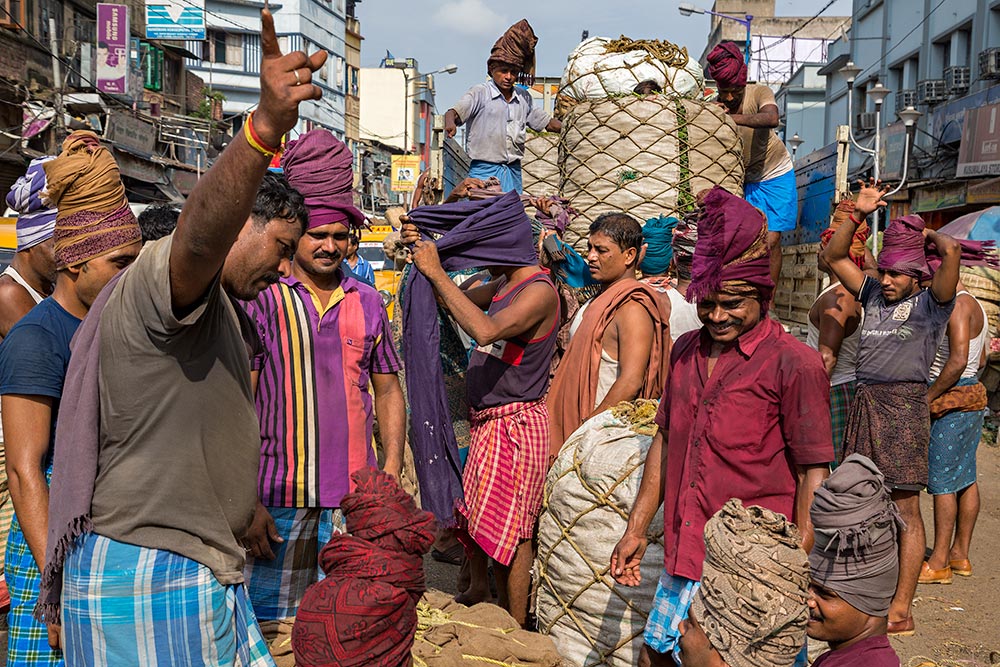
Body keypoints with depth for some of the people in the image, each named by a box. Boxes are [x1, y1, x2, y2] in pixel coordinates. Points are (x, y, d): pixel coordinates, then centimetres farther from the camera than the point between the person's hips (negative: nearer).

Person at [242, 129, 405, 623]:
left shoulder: (367, 303, 9)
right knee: (270, 623, 3)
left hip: (355, 495, 3)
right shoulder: (262, 299, -2)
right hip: (279, 498, -3)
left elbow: (388, 391, 15)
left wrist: (392, 471, 3)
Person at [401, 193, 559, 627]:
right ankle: (477, 587, 40)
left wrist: (436, 273, -27)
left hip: (513, 424, -9)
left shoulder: (539, 291, -18)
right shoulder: (505, 285, 11)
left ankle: (516, 631, 12)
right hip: (484, 419, 9)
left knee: (509, 529, 0)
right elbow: (455, 303, 20)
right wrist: (423, 252, 5)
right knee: (470, 510, 19)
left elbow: (486, 329, -33)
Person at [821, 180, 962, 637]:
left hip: (903, 405, -6)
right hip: (863, 403, 6)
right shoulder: (873, 295, 14)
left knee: (905, 508, -2)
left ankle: (901, 610, 2)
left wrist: (928, 233, 2)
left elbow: (951, 250, -18)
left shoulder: (931, 304, -2)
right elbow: (834, 256, 19)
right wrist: (858, 215, 9)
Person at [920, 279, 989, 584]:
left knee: (941, 479, -7)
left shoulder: (957, 305, -16)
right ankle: (960, 555, 19)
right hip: (973, 397, 10)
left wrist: (927, 398, -17)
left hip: (952, 401, -10)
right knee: (965, 478, 12)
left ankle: (939, 563, -3)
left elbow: (958, 360, -24)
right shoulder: (974, 306, 16)